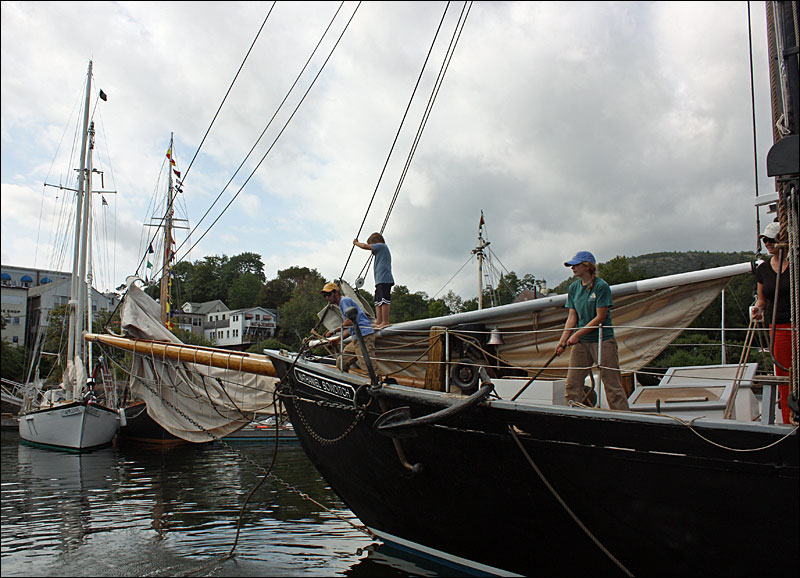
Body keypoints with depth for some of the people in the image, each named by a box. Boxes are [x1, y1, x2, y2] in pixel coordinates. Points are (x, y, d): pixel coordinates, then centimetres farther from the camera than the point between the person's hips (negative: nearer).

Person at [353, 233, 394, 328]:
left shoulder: (381, 246, -1)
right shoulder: (382, 249, 28)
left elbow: (365, 246, -5)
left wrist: (356, 243, 10)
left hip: (384, 279, -11)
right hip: (380, 280, 11)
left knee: (384, 300, -15)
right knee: (378, 301, 11)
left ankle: (385, 322, -19)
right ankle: (379, 321, 10)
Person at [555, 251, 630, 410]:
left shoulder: (601, 286, -10)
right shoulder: (574, 288, 9)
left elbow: (600, 317, -13)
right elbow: (572, 317, 8)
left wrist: (577, 334, -14)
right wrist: (563, 341, -3)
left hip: (603, 339, -6)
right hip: (580, 342, 6)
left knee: (612, 385, -3)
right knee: (572, 385, 4)